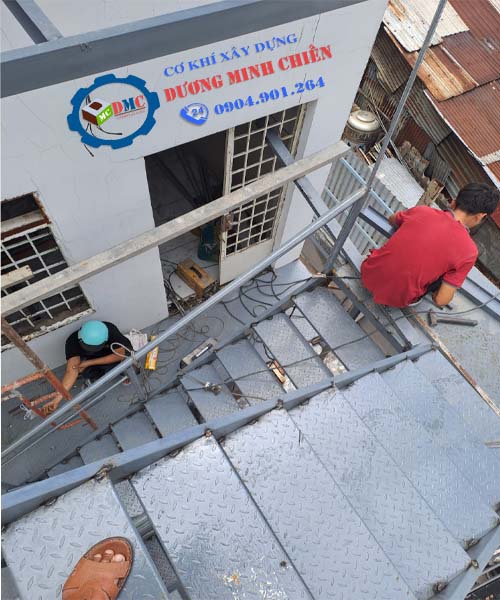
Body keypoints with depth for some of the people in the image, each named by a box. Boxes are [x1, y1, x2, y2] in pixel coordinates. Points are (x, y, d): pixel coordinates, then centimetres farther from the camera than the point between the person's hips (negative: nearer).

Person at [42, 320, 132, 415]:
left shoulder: (111, 330, -40)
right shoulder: (73, 341, -34)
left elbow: (120, 355, -31)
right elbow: (71, 370, -40)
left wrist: (88, 363, -34)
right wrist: (57, 398, -52)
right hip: (91, 359, 2)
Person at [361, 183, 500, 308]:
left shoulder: (421, 211, -5)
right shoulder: (468, 250, -15)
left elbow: (392, 220, 18)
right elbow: (441, 300, -13)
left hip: (368, 274, 4)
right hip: (395, 299, -3)